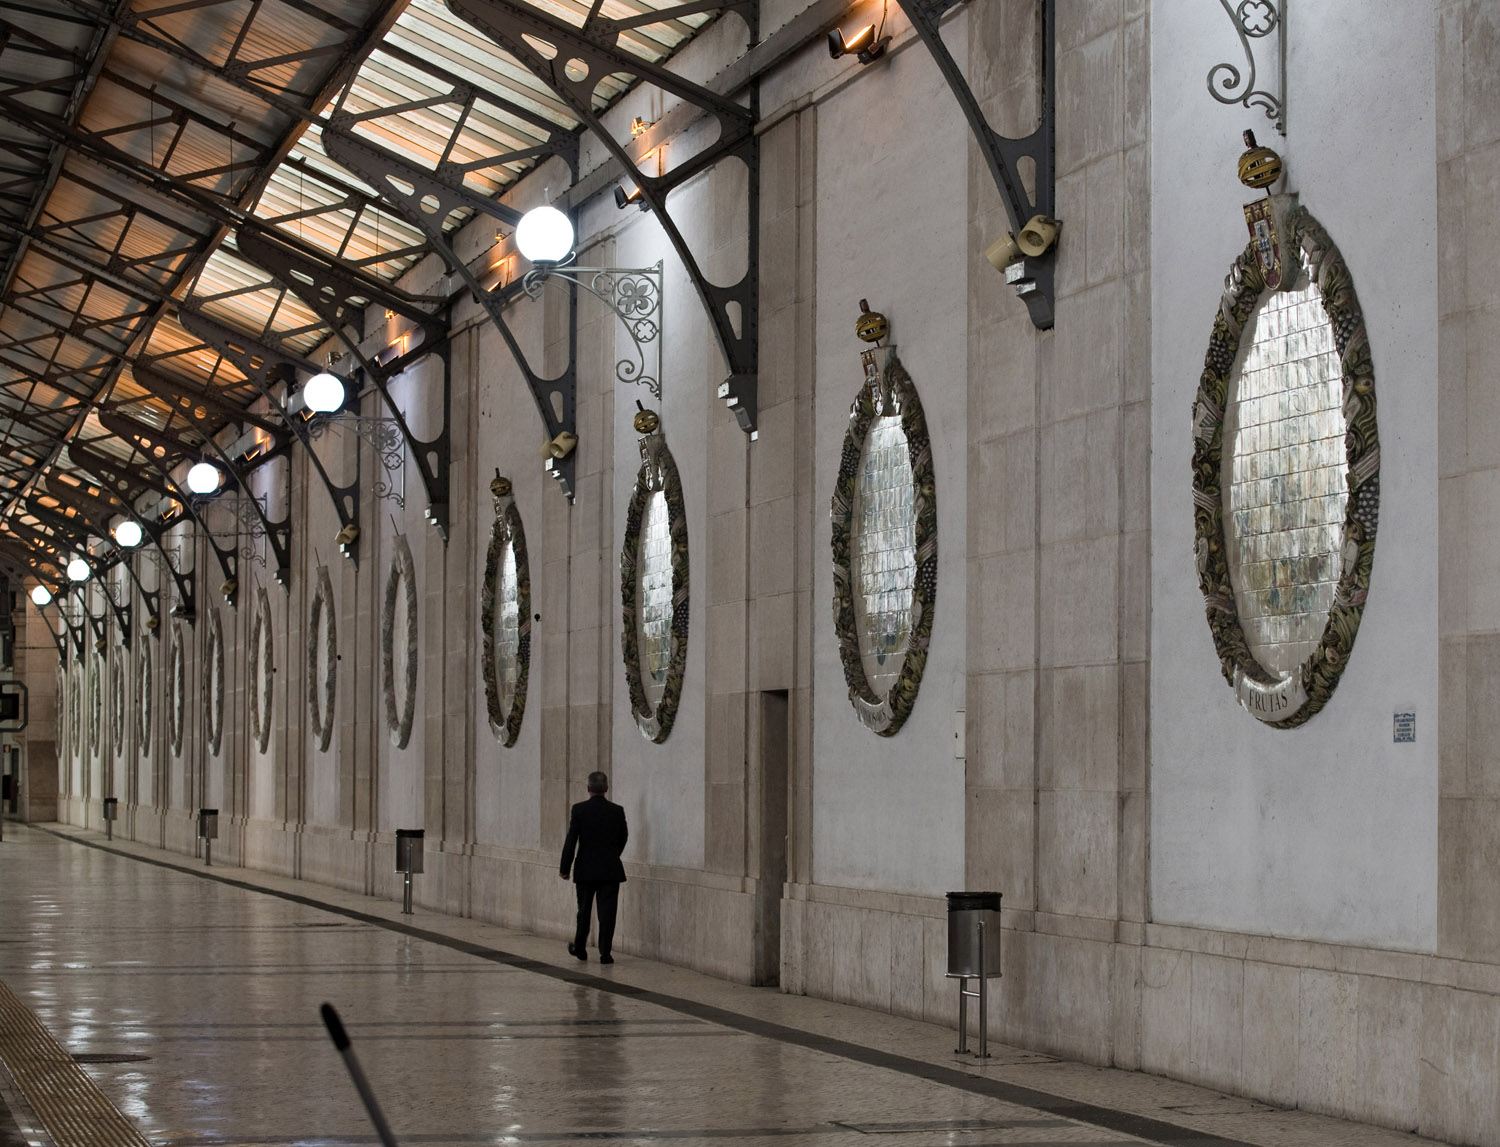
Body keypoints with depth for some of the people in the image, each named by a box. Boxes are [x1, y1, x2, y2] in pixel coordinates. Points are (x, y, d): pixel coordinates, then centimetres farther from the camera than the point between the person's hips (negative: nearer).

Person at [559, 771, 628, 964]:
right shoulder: (617, 811, -2)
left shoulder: (579, 809, -9)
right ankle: (605, 953, -2)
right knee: (607, 912, 2)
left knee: (584, 911, 15)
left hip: (585, 870, 0)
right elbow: (623, 838, 11)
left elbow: (571, 840, -9)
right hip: (610, 869, 0)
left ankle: (580, 948, 27)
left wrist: (565, 868, -4)